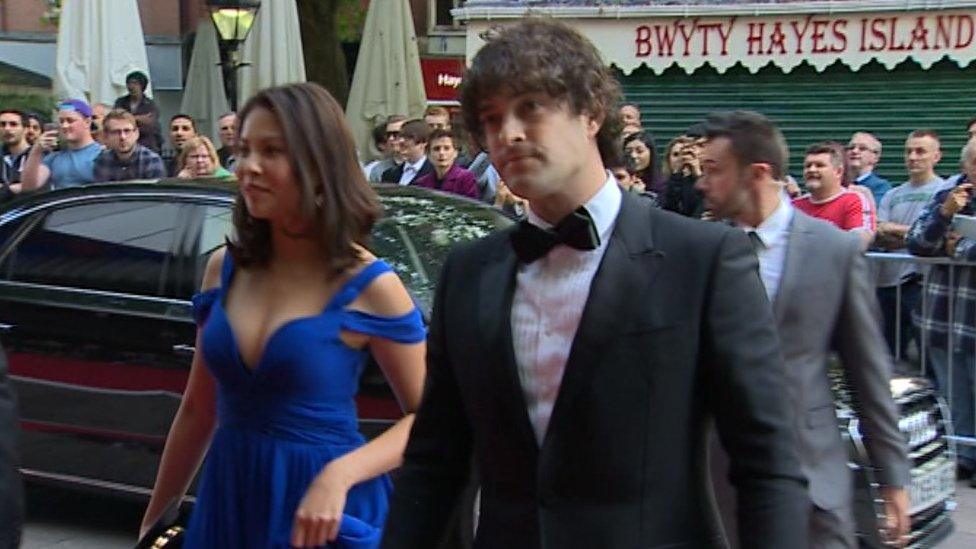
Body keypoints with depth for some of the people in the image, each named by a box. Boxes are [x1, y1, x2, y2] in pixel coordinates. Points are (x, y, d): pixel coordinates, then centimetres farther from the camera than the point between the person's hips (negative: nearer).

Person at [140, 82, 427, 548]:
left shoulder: (368, 287, -11)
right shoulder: (223, 269, 2)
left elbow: (426, 417, -8)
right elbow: (197, 412, 11)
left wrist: (340, 475, -23)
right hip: (227, 502, 4)